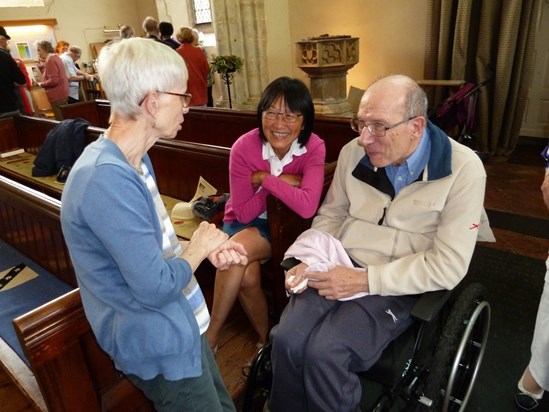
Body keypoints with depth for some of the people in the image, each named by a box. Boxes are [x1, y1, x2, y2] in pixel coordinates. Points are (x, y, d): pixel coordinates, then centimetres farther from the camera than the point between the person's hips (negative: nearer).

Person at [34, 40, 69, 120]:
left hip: (57, 96, -10)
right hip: (63, 93, 10)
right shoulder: (56, 57, 14)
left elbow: (53, 81, -21)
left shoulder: (50, 61, -15)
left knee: (60, 121, -6)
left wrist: (40, 84, -9)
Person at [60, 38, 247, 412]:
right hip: (159, 341, -9)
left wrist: (208, 248, -3)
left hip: (179, 323, 9)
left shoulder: (134, 161, 3)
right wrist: (198, 248, -11)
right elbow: (156, 288, -28)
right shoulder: (107, 178, -30)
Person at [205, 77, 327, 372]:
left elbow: (306, 207, -29)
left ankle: (210, 339, -11)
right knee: (247, 275, -28)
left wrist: (265, 178, -26)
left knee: (240, 247, -30)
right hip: (246, 223, 2)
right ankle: (266, 340, 2)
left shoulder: (314, 148, -17)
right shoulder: (244, 147, -17)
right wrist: (284, 182, -20)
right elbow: (244, 212, -15)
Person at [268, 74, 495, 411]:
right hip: (339, 269, 4)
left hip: (400, 285, -3)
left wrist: (364, 280, -20)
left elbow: (447, 266, -16)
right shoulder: (353, 152, 0)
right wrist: (308, 260, -6)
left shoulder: (463, 168, -13)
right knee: (286, 340, -20)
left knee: (324, 352, -25)